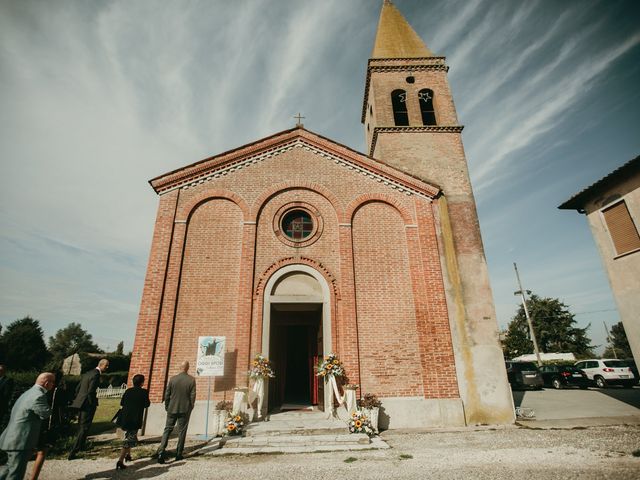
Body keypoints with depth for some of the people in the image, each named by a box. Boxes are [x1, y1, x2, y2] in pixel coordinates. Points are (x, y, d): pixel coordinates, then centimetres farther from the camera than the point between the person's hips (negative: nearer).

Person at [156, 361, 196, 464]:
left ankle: (161, 452, -4)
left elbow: (167, 394, 1)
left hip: (172, 409, 1)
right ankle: (179, 454, 17)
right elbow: (193, 396, -6)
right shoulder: (191, 380, -9)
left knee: (167, 430, 10)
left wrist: (167, 407, 15)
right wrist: (190, 408, 9)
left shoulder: (172, 379, -5)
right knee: (182, 432, 10)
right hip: (185, 410, -1)